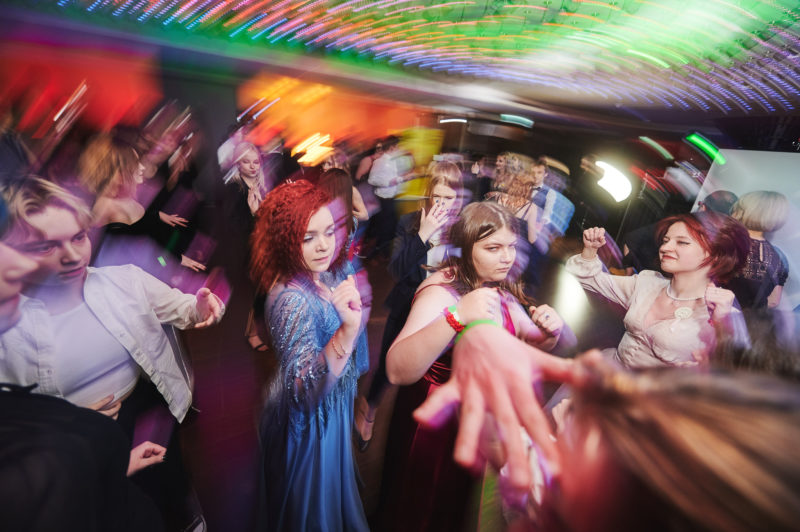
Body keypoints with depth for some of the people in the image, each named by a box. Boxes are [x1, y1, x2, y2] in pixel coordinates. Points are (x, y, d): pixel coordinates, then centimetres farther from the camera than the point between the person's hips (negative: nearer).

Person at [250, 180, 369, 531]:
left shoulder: (327, 275, -10)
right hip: (308, 423, -7)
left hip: (334, 409, 7)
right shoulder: (291, 299, -33)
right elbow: (304, 389, -40)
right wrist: (348, 330, -51)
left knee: (333, 491, 33)